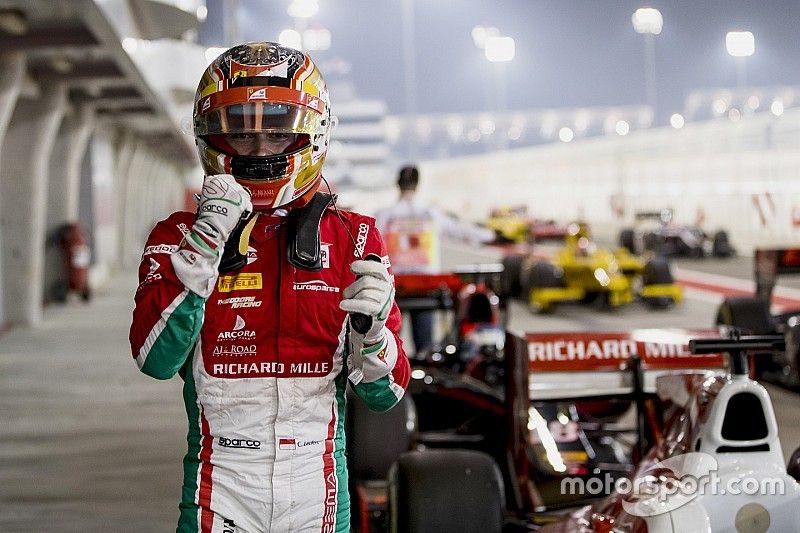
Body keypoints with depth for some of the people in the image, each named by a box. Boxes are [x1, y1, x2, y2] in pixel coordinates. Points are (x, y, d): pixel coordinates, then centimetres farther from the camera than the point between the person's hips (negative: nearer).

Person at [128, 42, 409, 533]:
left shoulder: (355, 240, 1)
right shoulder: (179, 237, 0)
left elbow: (385, 396, 1)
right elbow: (157, 360, -16)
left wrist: (370, 331, -19)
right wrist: (205, 245, -22)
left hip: (318, 490, 1)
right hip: (221, 488, -1)